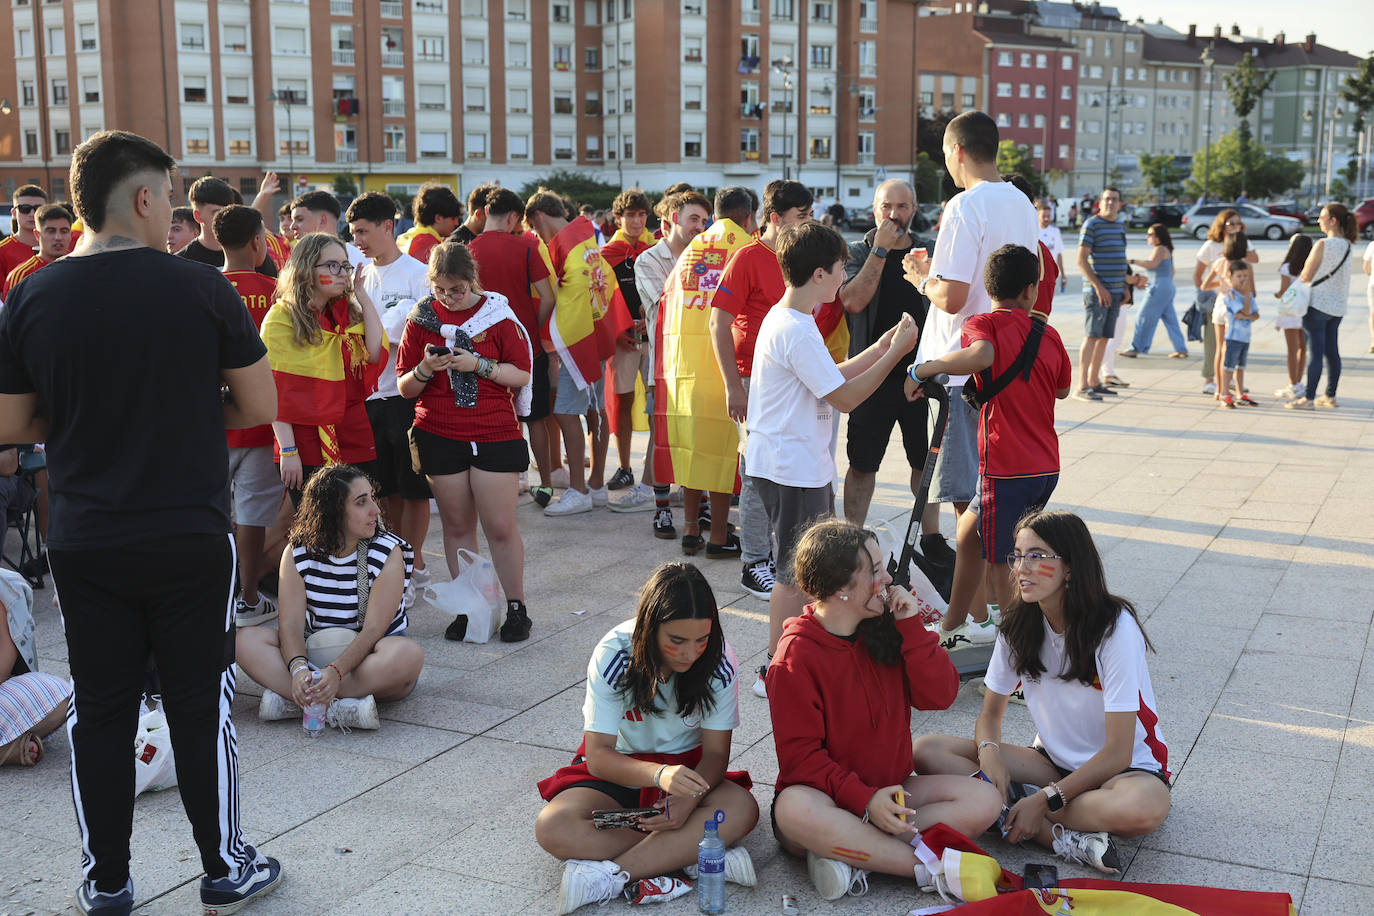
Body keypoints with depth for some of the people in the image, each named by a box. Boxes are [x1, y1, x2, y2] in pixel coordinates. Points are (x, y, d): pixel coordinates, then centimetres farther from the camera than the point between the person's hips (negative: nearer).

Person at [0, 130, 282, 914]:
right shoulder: (203, 288, -11)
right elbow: (260, 406, -5)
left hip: (84, 544, 2)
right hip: (191, 537, -2)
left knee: (99, 711, 13)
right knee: (202, 707, 10)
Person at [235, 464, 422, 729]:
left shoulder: (389, 554, -11)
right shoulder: (298, 553, -4)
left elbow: (373, 630, -20)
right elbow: (291, 623, -13)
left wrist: (336, 671, -37)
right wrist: (298, 668, -34)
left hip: (369, 657, -2)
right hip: (312, 653, 2)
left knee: (409, 654, -36)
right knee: (245, 640, -22)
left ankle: (288, 701, -36)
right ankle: (339, 709, -38)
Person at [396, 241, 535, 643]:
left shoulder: (497, 314, -1)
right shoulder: (421, 318, 5)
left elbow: (521, 375, -3)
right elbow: (405, 387, 6)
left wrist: (478, 364, -16)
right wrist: (425, 369, -14)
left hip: (495, 433, -2)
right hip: (439, 436, 2)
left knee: (501, 527, -1)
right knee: (457, 526, 8)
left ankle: (516, 607, 12)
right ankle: (467, 608, 17)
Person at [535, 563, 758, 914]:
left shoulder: (719, 661, -17)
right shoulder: (614, 655, -22)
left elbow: (716, 751, -11)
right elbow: (598, 756, -22)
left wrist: (689, 799, -33)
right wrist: (659, 774, -42)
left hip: (686, 766, 1)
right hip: (618, 769, -1)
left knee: (743, 810, -32)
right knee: (553, 829, -30)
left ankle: (609, 875, -31)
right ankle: (691, 852, -26)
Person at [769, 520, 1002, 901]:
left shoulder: (886, 626, 3)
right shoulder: (796, 656, -13)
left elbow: (940, 695, -3)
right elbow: (800, 755, -15)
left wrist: (911, 626, -11)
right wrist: (864, 799, -27)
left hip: (891, 791, 5)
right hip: (830, 795, -5)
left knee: (983, 800, -17)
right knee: (796, 810, -39)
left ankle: (851, 853, -25)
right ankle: (931, 868, -30)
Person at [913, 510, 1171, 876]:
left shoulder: (1115, 628, -20)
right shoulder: (1018, 625, -4)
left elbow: (1118, 752, -21)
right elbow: (991, 712, 4)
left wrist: (1044, 800, -26)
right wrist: (989, 752, -20)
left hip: (1126, 766, -5)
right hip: (1054, 760, 5)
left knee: (1145, 808, -42)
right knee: (926, 750, -17)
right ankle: (1060, 838, -26)